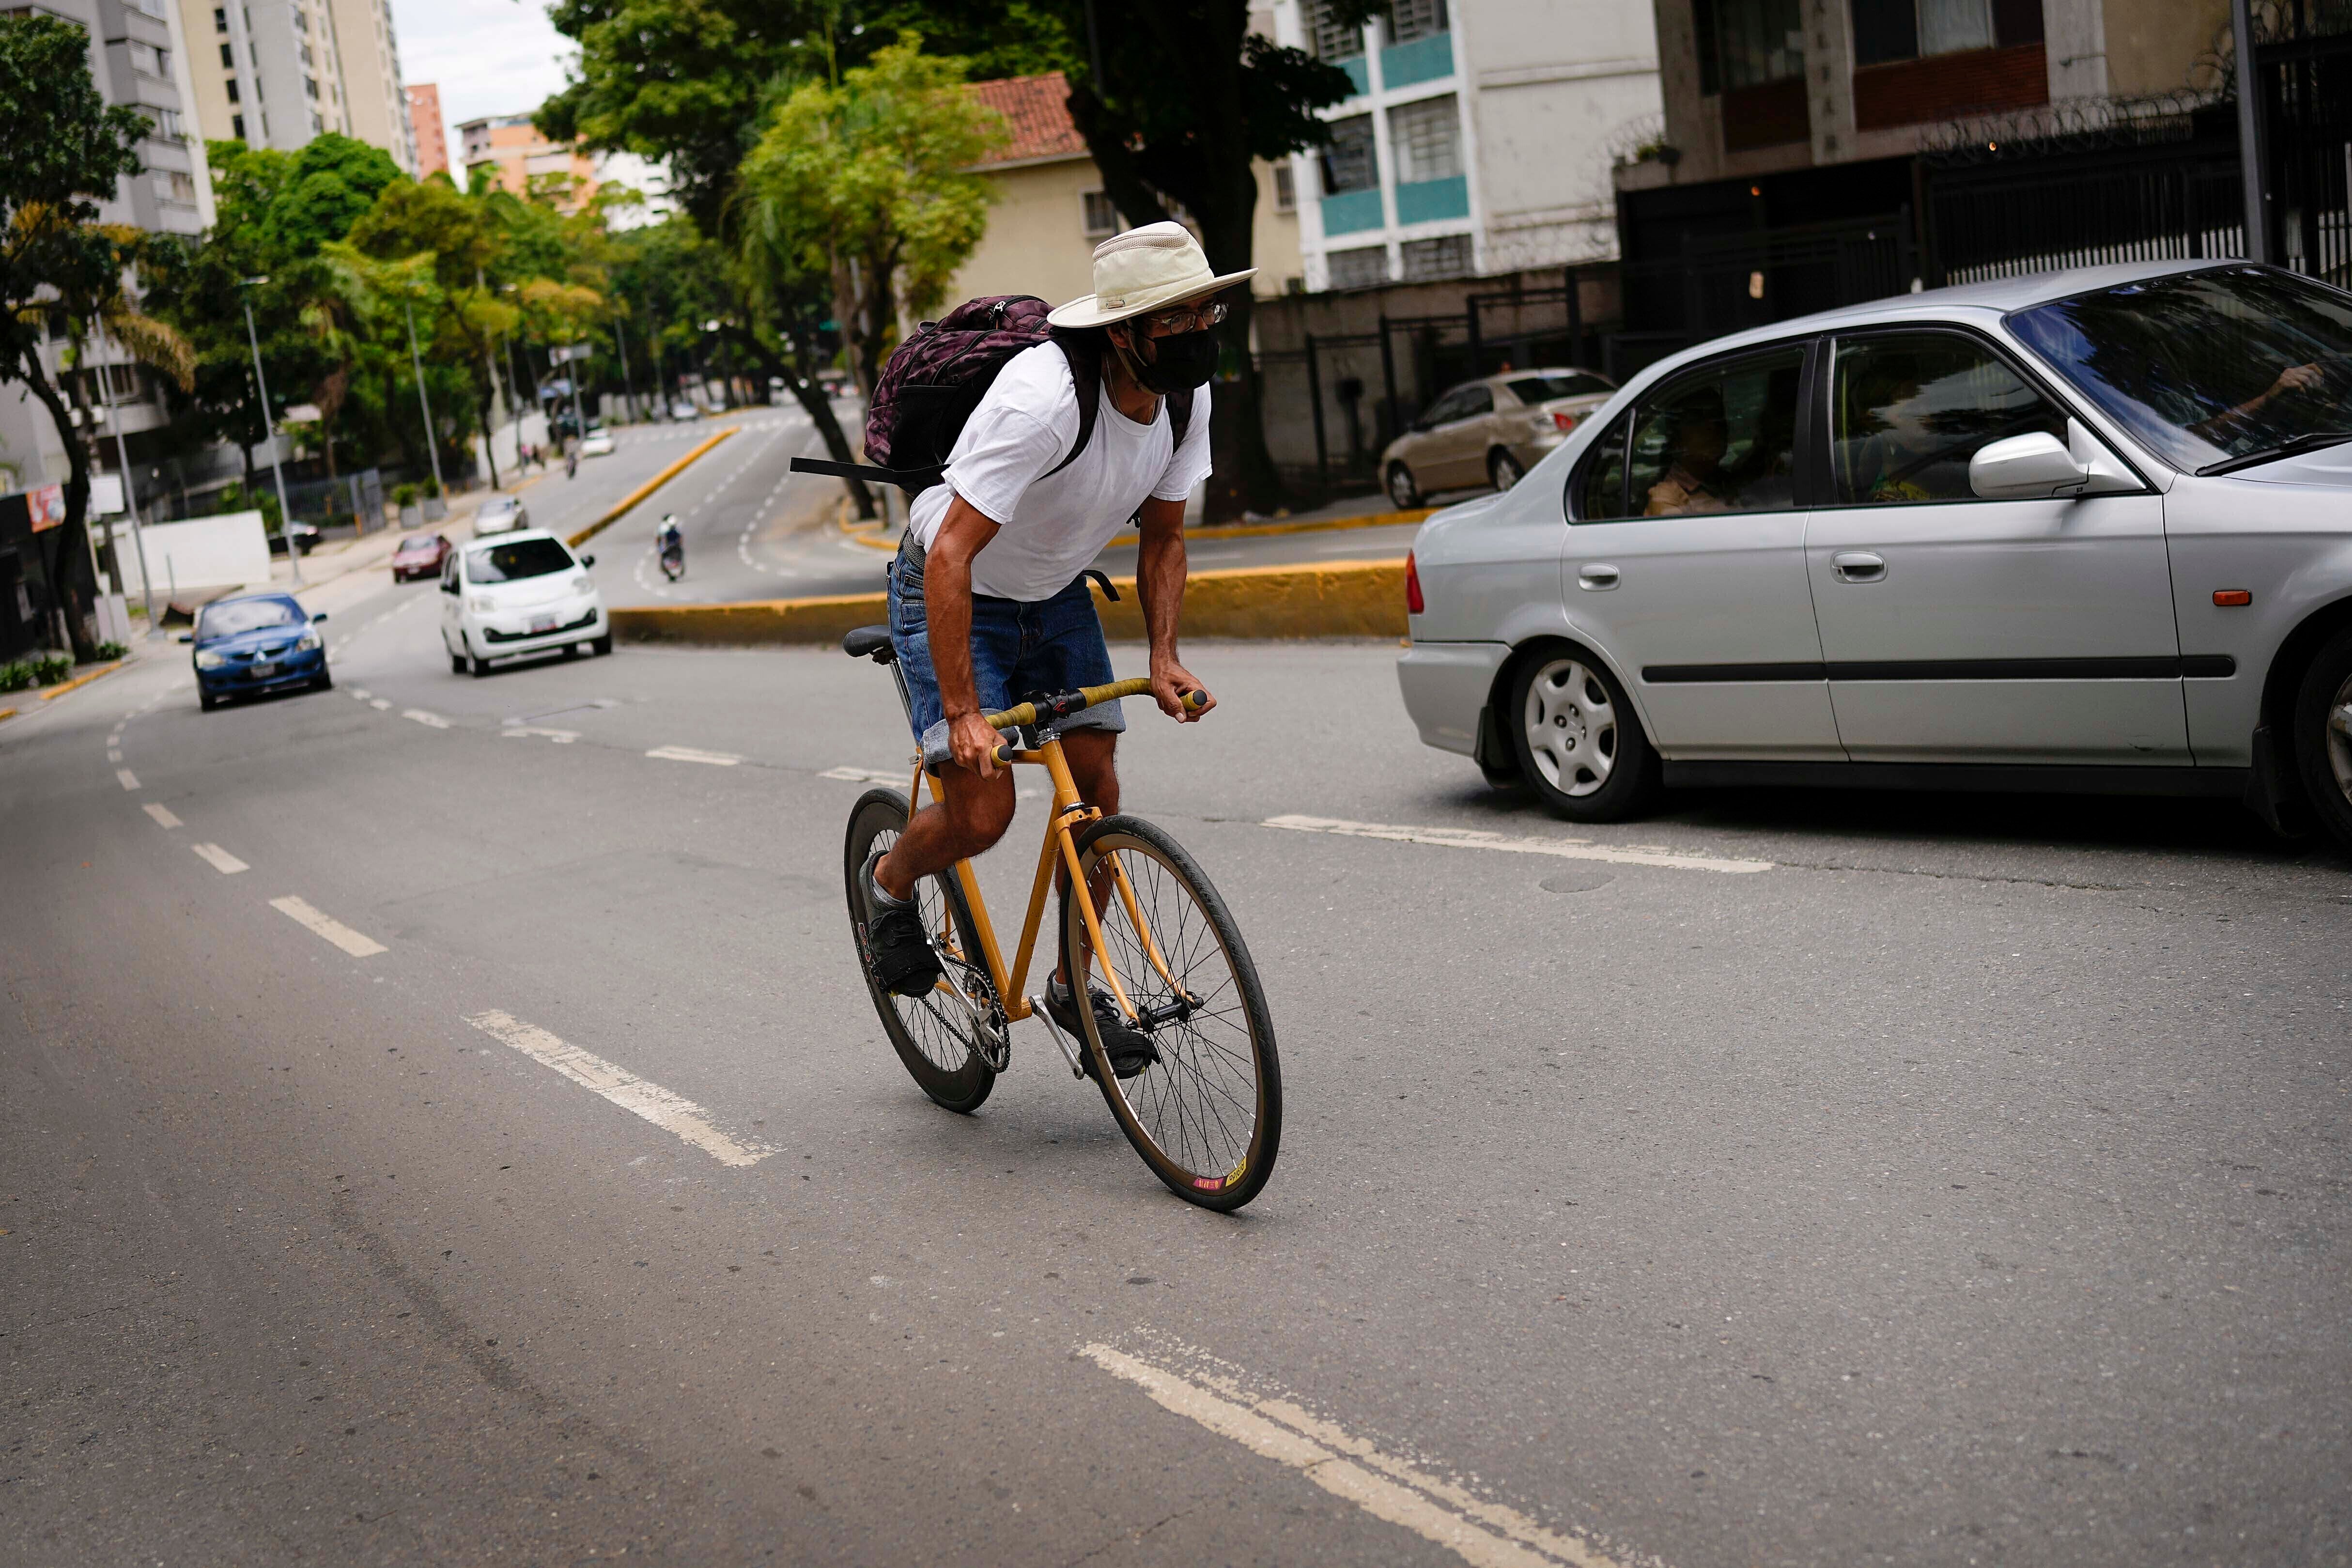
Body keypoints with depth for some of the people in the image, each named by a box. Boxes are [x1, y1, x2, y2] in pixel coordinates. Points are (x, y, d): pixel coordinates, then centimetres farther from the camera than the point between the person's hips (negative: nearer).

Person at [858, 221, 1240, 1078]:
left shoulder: (1187, 397, -13)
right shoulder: (1044, 400, -36)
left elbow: (1162, 539, 1)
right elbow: (950, 558, -36)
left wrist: (1164, 657, -13)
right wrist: (963, 715, -37)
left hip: (1054, 594, 6)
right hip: (952, 592, -6)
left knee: (1095, 780, -3)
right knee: (982, 812, -14)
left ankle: (1077, 983, 16)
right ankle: (888, 881, 20)